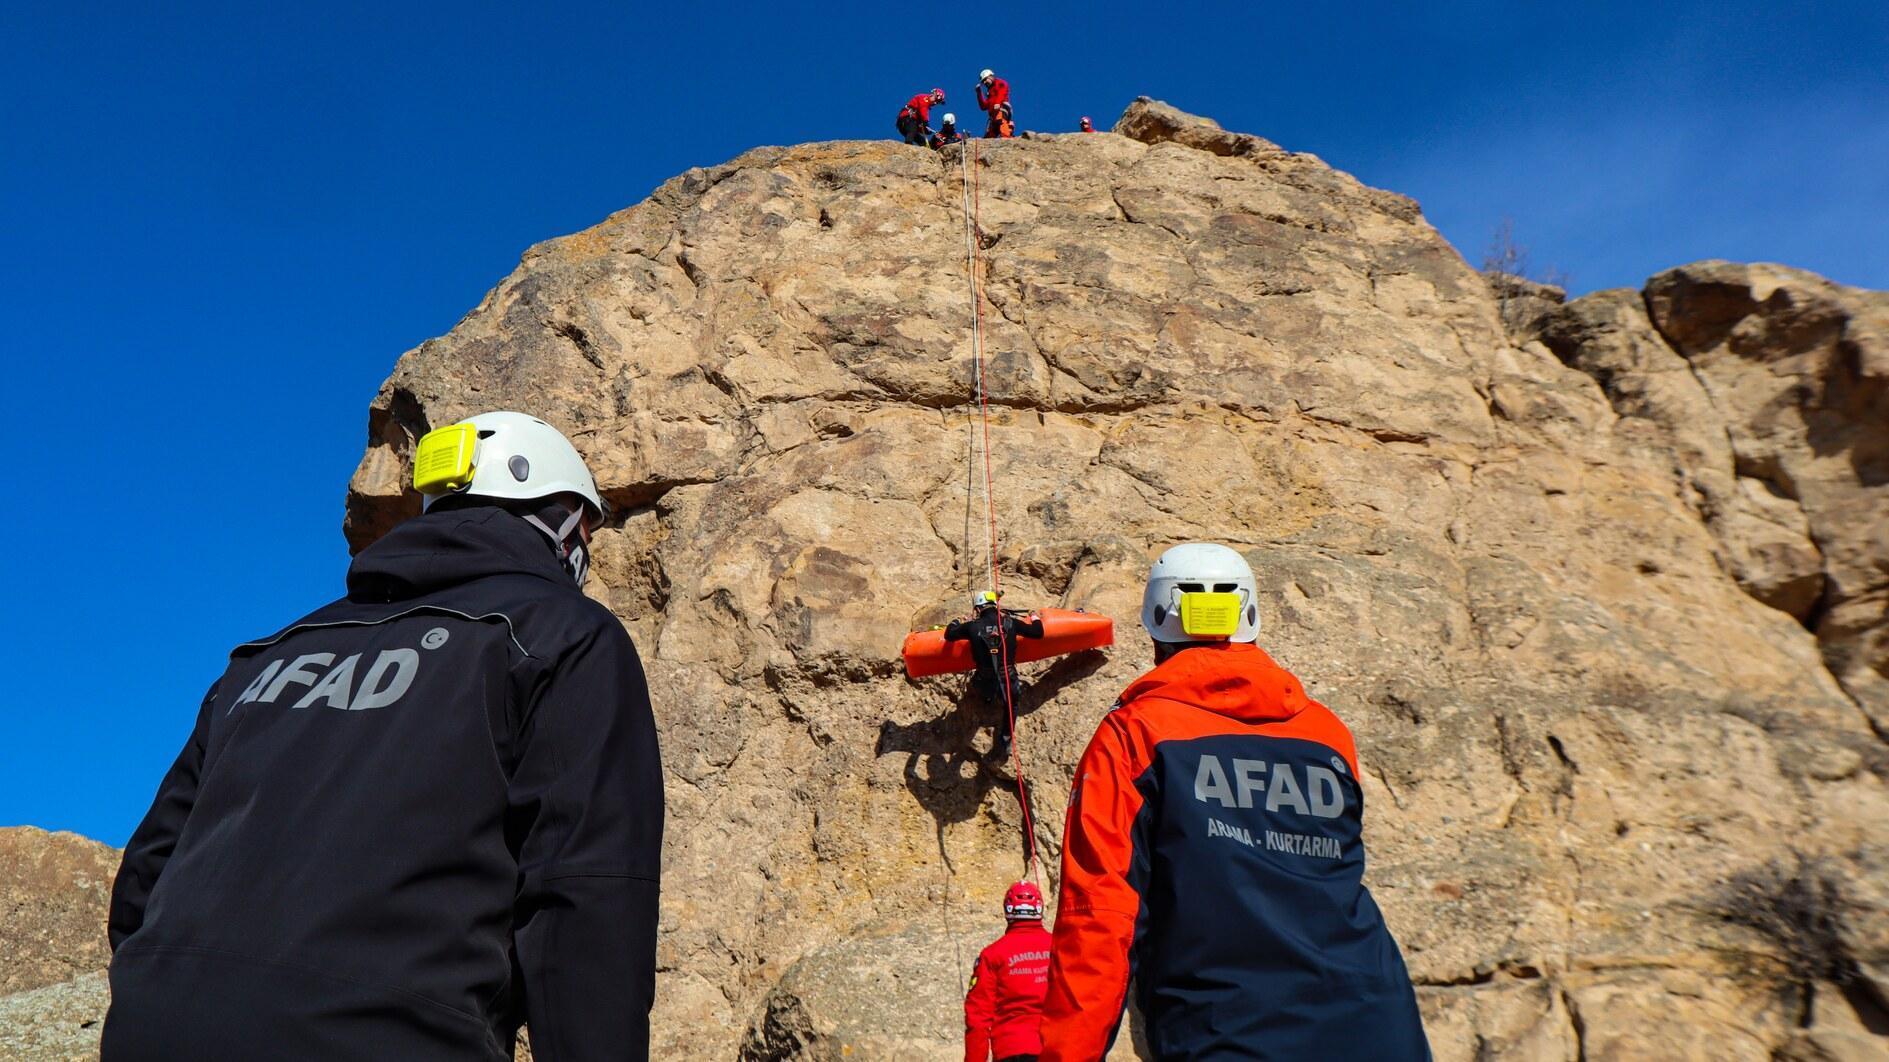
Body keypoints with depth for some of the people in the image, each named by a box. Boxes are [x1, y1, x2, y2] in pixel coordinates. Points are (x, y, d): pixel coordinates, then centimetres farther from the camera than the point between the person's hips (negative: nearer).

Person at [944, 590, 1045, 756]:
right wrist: (1035, 619, 26)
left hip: (985, 684, -1)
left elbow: (949, 634, 10)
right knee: (1011, 706, 32)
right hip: (1009, 681, 1)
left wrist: (956, 622, 31)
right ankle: (1004, 743, 33)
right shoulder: (1010, 622, -4)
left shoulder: (973, 626, -5)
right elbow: (1038, 632, 4)